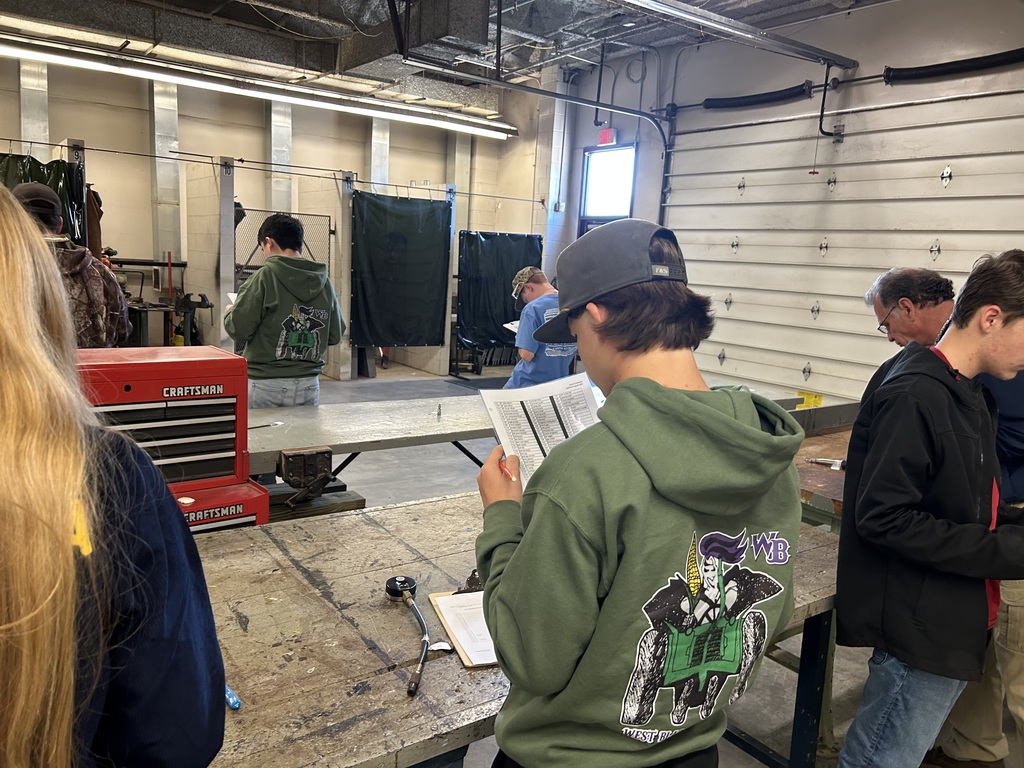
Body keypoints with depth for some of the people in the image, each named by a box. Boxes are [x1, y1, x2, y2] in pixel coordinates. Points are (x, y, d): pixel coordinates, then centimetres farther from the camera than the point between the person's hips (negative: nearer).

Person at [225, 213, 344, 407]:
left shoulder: (264, 277, -11)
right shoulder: (324, 282, 2)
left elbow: (239, 329, -11)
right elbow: (335, 335, 7)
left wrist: (230, 312, 10)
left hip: (266, 384, -4)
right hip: (309, 384, 4)